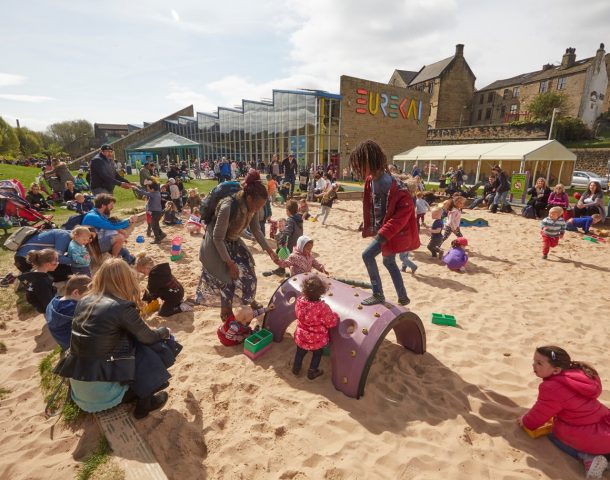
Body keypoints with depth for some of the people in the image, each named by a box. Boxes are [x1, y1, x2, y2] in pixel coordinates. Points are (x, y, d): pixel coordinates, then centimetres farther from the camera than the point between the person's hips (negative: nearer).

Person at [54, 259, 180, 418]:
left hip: (77, 386, 7)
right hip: (101, 391, -7)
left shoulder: (84, 301, 3)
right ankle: (144, 402, 17)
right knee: (150, 349, 8)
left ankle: (130, 392, 22)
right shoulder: (122, 307, -17)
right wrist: (165, 331, 17)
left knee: (125, 341, 18)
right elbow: (148, 338, -4)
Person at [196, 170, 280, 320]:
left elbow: (256, 230, 1)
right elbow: (218, 239, -29)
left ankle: (251, 302, 31)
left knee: (248, 273, 8)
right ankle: (226, 313, 17)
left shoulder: (252, 207, -16)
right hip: (216, 245, -6)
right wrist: (230, 263, -24)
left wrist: (269, 250, -3)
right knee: (228, 278, -5)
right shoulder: (228, 207, -37)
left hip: (234, 243, 7)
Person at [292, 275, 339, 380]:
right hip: (317, 339, -3)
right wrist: (335, 316, -3)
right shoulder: (322, 307, -37)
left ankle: (296, 368, 53)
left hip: (301, 336, 4)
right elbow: (331, 323, -22)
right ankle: (312, 372, 45)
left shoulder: (300, 301, -22)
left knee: (300, 352, 31)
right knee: (317, 354, 28)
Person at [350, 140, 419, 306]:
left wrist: (383, 234, -29)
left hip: (393, 231, -9)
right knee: (389, 262, 19)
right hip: (382, 229, 9)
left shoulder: (393, 186, -27)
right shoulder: (370, 181, -1)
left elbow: (404, 213, -27)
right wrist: (369, 227, 11)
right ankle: (403, 297, 35)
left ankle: (378, 295, 4)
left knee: (367, 255, -12)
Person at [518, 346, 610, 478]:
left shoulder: (552, 388, -22)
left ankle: (588, 458, -4)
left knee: (554, 434, 17)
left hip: (589, 439, -7)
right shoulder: (577, 373, 3)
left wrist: (525, 421, 14)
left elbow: (539, 414, -6)